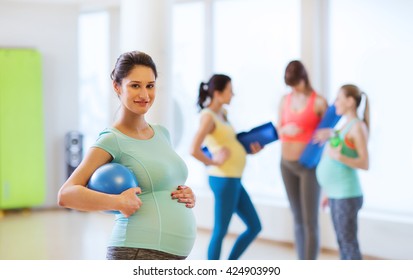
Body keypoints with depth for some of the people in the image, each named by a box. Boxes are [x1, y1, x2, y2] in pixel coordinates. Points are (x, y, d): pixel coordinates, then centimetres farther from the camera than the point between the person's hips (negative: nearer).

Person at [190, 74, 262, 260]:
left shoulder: (222, 113, 12)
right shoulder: (208, 116, -15)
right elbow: (194, 150, -27)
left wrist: (249, 149, 7)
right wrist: (213, 163, -14)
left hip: (233, 180, 9)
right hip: (224, 180, -9)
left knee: (255, 226, 14)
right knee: (220, 232, 1)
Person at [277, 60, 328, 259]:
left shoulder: (319, 102, -9)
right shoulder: (285, 100, 7)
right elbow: (278, 130, 11)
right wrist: (285, 130, -10)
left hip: (309, 165, -5)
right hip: (287, 164, 6)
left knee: (310, 221, -4)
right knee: (297, 219, 11)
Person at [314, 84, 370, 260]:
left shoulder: (358, 127, -10)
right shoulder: (345, 126, 15)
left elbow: (364, 164, -17)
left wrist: (339, 157, -27)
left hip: (347, 195, -9)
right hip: (337, 194, 9)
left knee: (349, 244, -6)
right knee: (342, 243, 11)